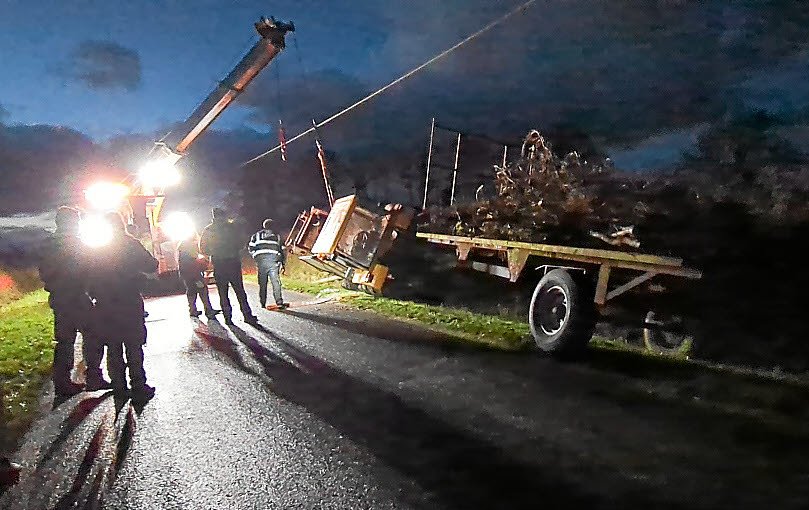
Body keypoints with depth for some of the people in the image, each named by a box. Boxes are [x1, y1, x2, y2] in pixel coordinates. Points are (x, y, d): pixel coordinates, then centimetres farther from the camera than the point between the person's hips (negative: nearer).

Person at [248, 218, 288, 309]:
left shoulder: (256, 235, 18)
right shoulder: (277, 236, 20)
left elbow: (250, 248, 8)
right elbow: (282, 250, 18)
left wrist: (255, 257, 21)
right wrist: (283, 263, 21)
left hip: (261, 260, 0)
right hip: (273, 260, 0)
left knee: (262, 283, 7)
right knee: (275, 282, -6)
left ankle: (263, 303, 9)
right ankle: (279, 302, -17)